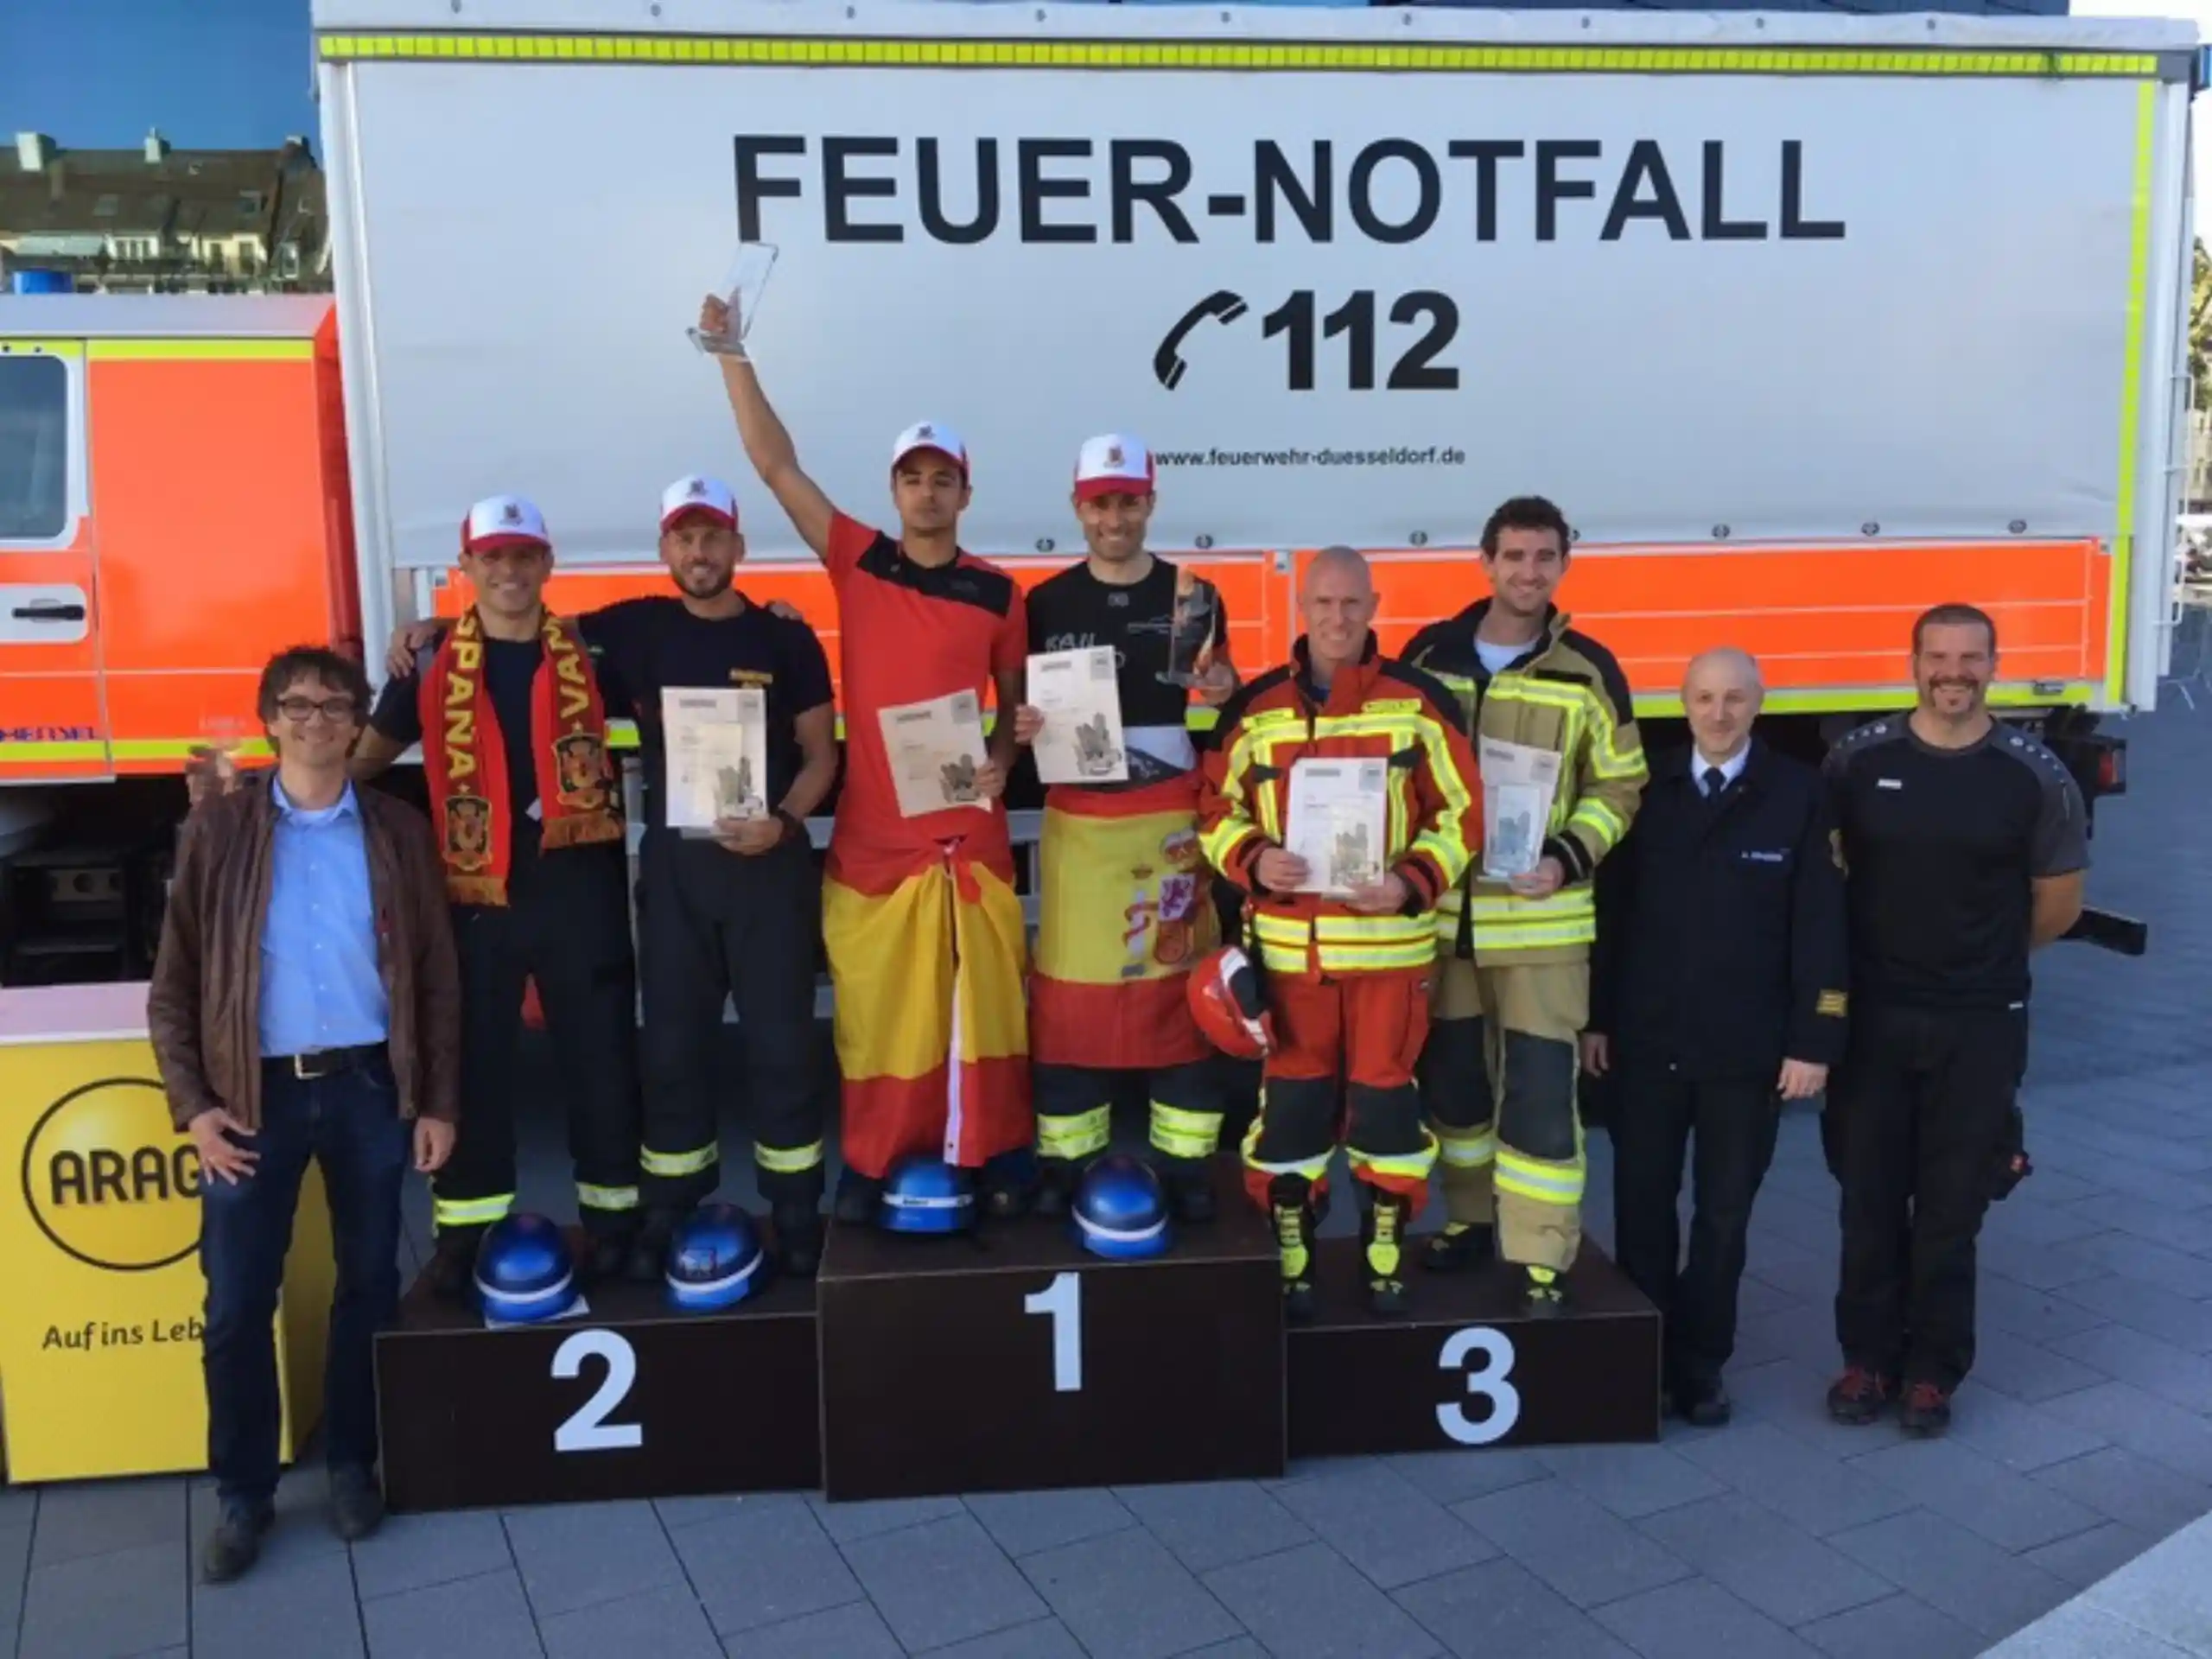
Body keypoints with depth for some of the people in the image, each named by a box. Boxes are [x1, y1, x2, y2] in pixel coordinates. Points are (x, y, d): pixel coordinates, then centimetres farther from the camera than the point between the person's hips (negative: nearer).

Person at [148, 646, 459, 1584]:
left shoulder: (396, 831, 4)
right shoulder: (219, 825, 1)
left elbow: (436, 975, 5)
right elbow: (175, 979, 2)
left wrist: (439, 1100, 1)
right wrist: (192, 1104, -6)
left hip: (368, 1085, 1)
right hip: (255, 1091, -1)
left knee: (369, 1284, 10)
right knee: (237, 1302, 2)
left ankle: (351, 1464, 27)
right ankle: (242, 1493, 19)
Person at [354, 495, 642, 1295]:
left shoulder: (587, 653, 5)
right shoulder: (432, 667, 5)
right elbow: (366, 756, 12)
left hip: (578, 886, 0)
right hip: (475, 894, 0)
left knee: (600, 1054, 7)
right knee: (473, 1063, 7)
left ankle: (612, 1214, 20)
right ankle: (463, 1231, 17)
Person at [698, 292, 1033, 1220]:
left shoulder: (996, 593, 4)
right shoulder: (857, 562, 3)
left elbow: (1017, 701, 13)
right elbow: (776, 464, -2)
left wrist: (1002, 760, -7)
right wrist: (731, 356, -7)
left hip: (967, 832, 0)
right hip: (873, 834, 0)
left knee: (983, 1000, 6)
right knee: (875, 1009, 8)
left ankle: (993, 1154, 19)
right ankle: (871, 1162, 21)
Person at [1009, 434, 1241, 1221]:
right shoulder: (1046, 603, 4)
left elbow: (1221, 704, 10)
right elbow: (1023, 712, 9)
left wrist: (1223, 691, -12)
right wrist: (1022, 726, -13)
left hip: (1173, 822, 0)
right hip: (1078, 824, 0)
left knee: (1181, 985, 3)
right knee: (1068, 991, 2)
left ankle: (1187, 1164, 13)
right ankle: (1062, 1161, 14)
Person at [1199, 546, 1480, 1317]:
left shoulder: (1419, 701, -1)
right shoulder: (1254, 708, 2)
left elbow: (1461, 812, 1)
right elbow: (1217, 810, 8)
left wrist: (1412, 883, -14)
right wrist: (1254, 861, -12)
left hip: (1389, 939, -1)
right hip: (1289, 942, 1)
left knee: (1386, 1091, 7)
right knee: (1292, 1095, 9)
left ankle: (1386, 1255, 23)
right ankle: (1291, 1260, 23)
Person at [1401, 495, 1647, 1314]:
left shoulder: (1589, 671, -2)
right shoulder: (1428, 654, 3)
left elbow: (1619, 786, 3)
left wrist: (1569, 860, -12)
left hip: (1541, 919, -3)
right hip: (1440, 910, 3)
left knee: (1541, 1092, -3)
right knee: (1449, 1077, 15)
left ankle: (1542, 1263, 7)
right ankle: (1473, 1216, 34)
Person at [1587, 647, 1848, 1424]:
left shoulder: (1800, 796, -4)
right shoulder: (1649, 791, 2)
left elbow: (1820, 927, -5)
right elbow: (1612, 910, 4)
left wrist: (1814, 1041, -9)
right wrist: (1595, 1018, 2)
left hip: (1748, 1049, -1)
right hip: (1648, 1041, 2)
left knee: (1724, 1213, 10)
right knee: (1642, 1205, 10)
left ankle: (1700, 1362, 25)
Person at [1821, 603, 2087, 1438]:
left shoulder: (2035, 776, -6)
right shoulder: (1856, 760, -3)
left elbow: (2058, 905, 5)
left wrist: (1980, 959, 13)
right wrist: (1858, 956, 6)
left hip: (1979, 1023, -1)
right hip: (1871, 1014, 1)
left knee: (1951, 1205, 8)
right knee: (1869, 1196, 10)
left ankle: (1933, 1369, 23)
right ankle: (1868, 1357, 25)